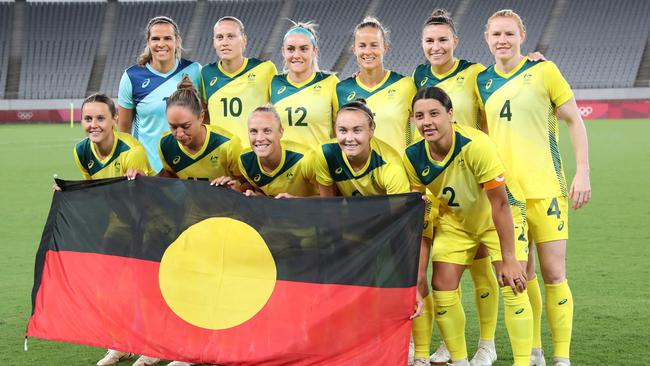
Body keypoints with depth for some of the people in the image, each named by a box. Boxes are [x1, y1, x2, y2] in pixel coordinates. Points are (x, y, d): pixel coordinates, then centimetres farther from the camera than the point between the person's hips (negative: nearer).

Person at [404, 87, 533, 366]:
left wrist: (509, 259, -26)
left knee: (513, 286, -15)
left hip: (496, 219, -4)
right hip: (453, 221, 4)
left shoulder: (475, 145, -34)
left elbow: (499, 203, -29)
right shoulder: (413, 157, -20)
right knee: (442, 288, -4)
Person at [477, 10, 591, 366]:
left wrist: (582, 173, -7)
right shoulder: (482, 81, 10)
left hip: (545, 188, -4)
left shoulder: (543, 70, -2)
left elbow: (574, 121, 0)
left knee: (553, 275, -5)